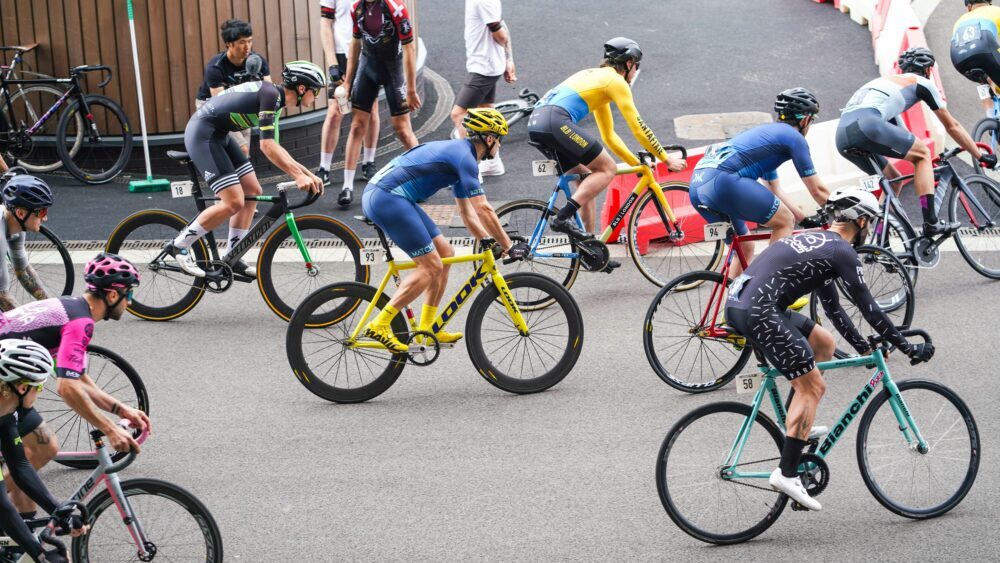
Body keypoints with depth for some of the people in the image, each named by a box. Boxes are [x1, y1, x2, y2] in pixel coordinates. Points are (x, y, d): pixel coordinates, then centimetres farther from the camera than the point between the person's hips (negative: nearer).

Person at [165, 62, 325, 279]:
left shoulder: (276, 100, 11)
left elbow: (274, 147, 17)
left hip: (219, 136, 11)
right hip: (203, 134, -11)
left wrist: (307, 173, 11)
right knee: (234, 202, -14)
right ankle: (179, 246, -2)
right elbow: (267, 146, -25)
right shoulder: (270, 95, -19)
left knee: (253, 192, 9)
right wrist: (298, 176, -27)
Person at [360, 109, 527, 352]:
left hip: (378, 194, 11)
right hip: (387, 198, -11)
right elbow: (483, 209, -14)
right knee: (432, 266, -10)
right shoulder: (465, 156, -10)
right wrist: (509, 247, -8)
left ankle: (427, 329, 15)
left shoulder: (458, 155, 22)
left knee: (445, 253, 13)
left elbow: (467, 212, 27)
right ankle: (380, 325, -9)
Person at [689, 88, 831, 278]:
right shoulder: (794, 137, 7)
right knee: (785, 222, 5)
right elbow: (817, 190, 10)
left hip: (697, 184, 9)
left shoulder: (769, 132, 34)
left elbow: (775, 191, 42)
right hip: (722, 180, -9)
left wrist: (805, 219, 44)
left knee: (745, 248, 24)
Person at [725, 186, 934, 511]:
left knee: (824, 343, 22)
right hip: (759, 313, -10)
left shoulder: (816, 242, 25)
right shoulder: (842, 252, -3)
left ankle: (796, 427, 21)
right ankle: (787, 474, -6)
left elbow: (832, 306, 31)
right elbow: (868, 308, -2)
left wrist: (865, 347, 34)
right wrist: (907, 348, 6)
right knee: (812, 387, -3)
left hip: (738, 304, 10)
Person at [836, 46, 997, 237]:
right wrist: (981, 157, 32)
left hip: (842, 136, 7)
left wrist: (926, 166, 51)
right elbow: (952, 126, 23)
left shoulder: (886, 81, 38)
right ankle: (931, 223, -1)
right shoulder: (921, 83, 18)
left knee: (893, 179, 23)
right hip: (866, 124, -7)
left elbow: (898, 136, 45)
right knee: (923, 153, 9)